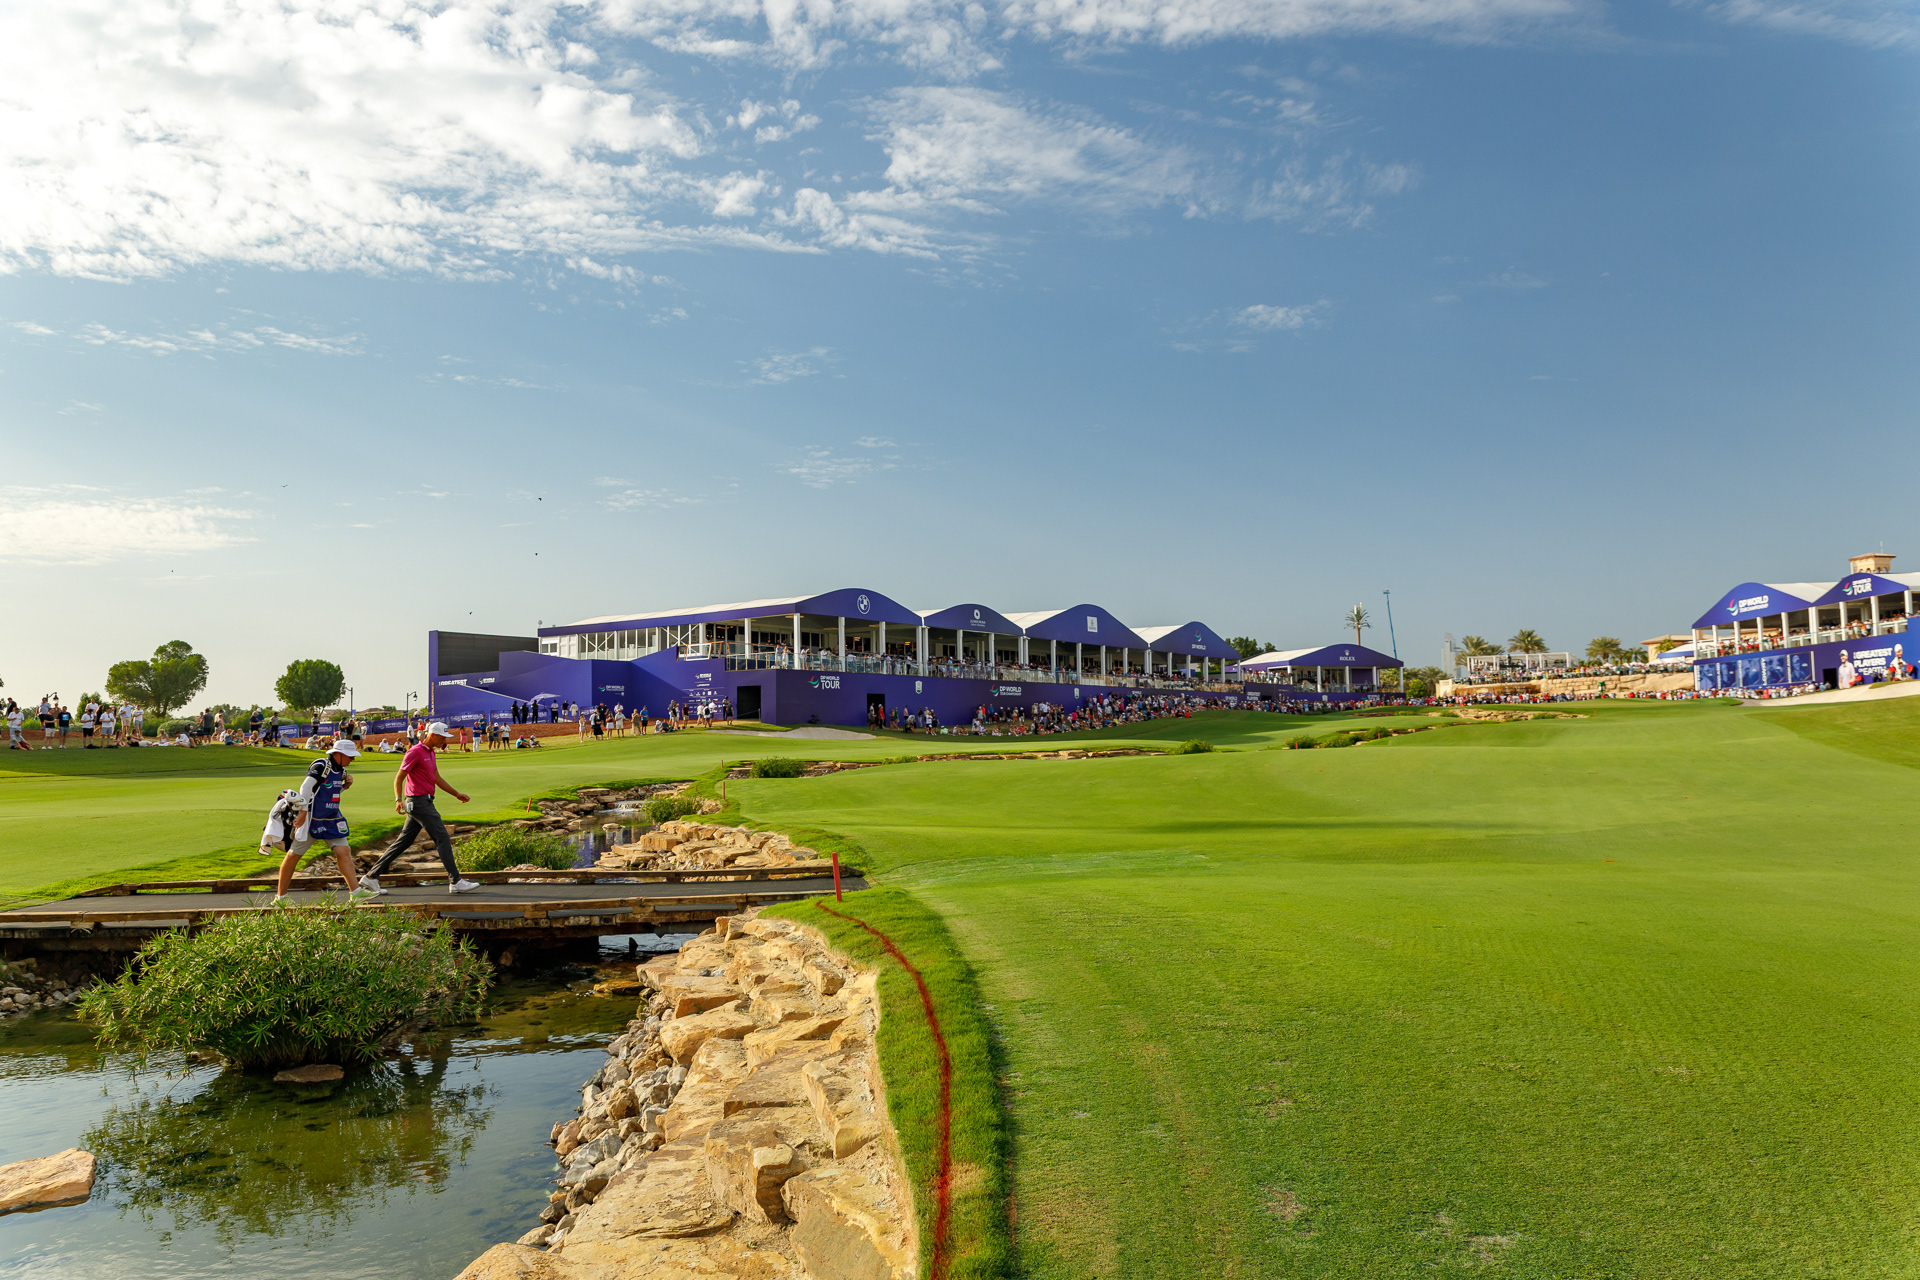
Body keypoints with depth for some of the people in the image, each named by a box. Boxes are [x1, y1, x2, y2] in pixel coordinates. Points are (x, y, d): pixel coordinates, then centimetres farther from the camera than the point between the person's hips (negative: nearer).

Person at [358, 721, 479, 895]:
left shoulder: (430, 752, 17)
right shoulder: (415, 752, -12)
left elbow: (437, 779, 25)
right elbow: (399, 778, -12)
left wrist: (456, 794, 24)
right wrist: (398, 799, -25)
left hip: (424, 802, 10)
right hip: (419, 802, -10)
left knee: (403, 841, 11)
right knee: (442, 839, -9)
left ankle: (371, 876, 15)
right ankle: (455, 882, -8)